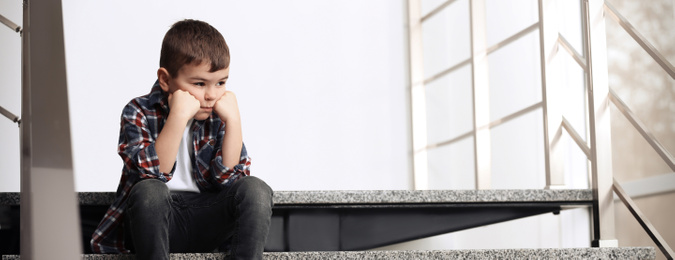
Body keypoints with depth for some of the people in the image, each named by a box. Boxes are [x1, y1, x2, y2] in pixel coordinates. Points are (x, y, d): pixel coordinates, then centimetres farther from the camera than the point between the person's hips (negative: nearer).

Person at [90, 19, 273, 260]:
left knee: (256, 189, -21)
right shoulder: (139, 112, -7)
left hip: (204, 221, 3)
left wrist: (233, 120, -16)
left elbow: (228, 177, -8)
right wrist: (178, 117, -30)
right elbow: (152, 174, -22)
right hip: (153, 222, -3)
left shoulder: (216, 115, 1)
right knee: (148, 191, -35)